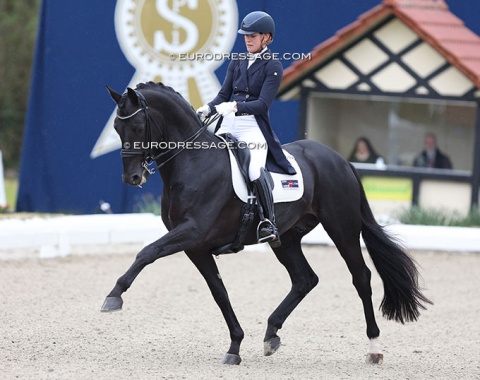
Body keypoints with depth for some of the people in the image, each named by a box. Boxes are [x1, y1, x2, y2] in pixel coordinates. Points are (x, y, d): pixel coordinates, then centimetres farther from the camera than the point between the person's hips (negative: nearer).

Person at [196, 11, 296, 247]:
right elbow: (224, 94, 12)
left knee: (255, 171, -30)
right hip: (227, 125, 6)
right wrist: (208, 109, -8)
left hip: (253, 126, -6)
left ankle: (268, 222, -22)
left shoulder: (273, 67, -2)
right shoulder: (236, 63, 15)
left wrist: (235, 106, -25)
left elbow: (263, 104, -11)